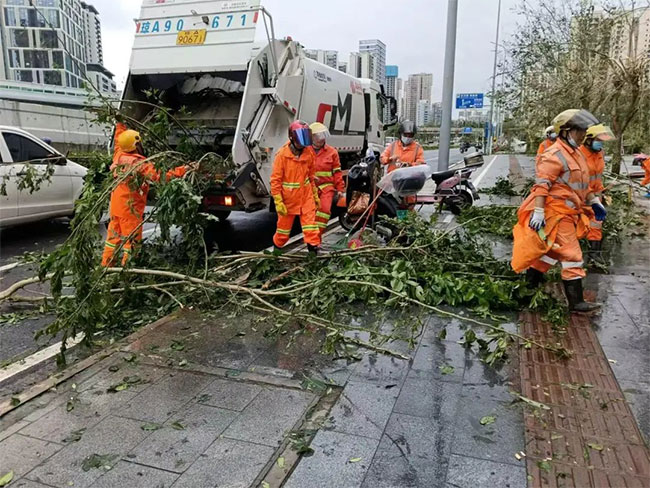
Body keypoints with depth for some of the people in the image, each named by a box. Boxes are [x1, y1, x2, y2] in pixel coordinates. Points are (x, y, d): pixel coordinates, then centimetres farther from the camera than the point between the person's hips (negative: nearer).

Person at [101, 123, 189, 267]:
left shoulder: (119, 156, 1)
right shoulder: (140, 164, -19)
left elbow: (119, 139, 21)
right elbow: (160, 176, -28)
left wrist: (120, 124, 36)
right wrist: (183, 170, -29)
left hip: (115, 205, 8)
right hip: (130, 208, -8)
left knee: (113, 236, 17)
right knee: (132, 239, 1)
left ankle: (106, 265, 25)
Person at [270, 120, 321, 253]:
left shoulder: (309, 152, -2)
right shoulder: (282, 154, -16)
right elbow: (275, 180, -14)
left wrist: (315, 195, 14)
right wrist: (278, 202, -16)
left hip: (306, 194, 3)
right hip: (288, 196, -3)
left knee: (310, 220, -8)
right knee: (284, 225, 12)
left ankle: (313, 246, -7)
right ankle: (277, 247, 35)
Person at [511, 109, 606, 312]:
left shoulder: (576, 154, 16)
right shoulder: (554, 155, -17)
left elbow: (583, 183, 25)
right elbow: (542, 186, -23)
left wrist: (594, 202, 20)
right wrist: (538, 212, -29)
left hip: (569, 213, 10)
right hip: (557, 212, -10)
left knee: (555, 248, 20)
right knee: (571, 255, -7)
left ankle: (533, 275, 35)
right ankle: (576, 301, 0)